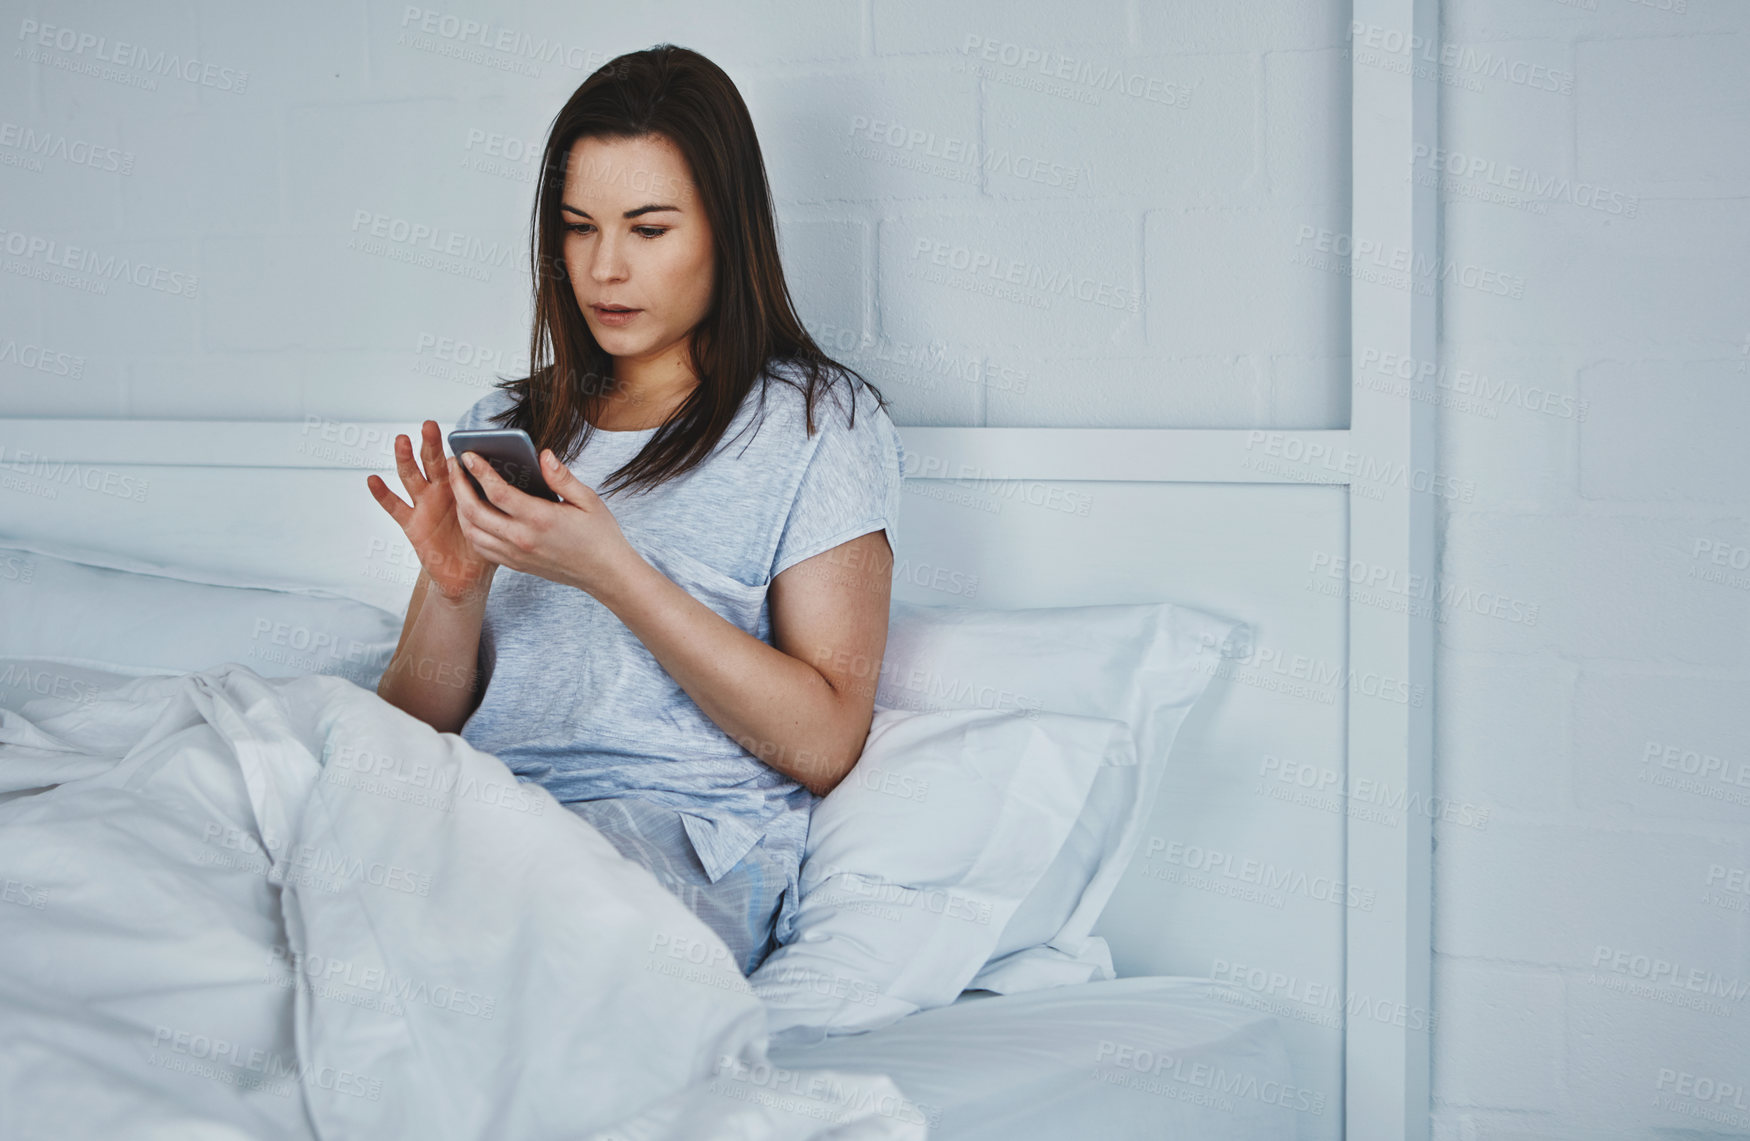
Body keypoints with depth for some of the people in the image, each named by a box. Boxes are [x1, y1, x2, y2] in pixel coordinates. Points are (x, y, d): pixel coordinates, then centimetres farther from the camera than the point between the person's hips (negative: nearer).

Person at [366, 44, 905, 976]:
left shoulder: (817, 420, 7)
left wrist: (611, 572, -12)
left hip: (685, 837, -4)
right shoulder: (505, 426, 21)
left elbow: (823, 745, -4)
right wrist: (455, 590, -6)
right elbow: (415, 727, 16)